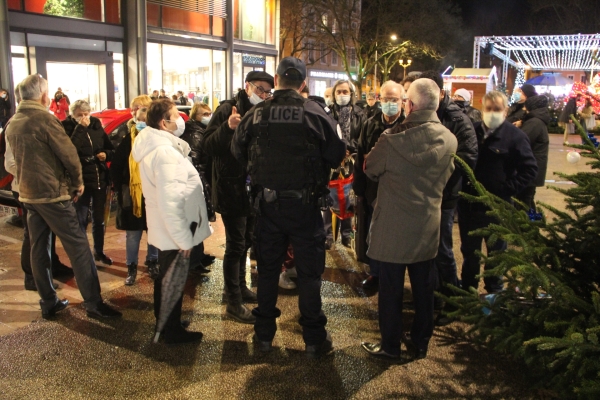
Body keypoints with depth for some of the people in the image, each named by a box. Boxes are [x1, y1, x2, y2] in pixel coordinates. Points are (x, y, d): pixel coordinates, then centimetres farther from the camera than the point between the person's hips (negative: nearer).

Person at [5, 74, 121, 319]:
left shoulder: (12, 124, 9)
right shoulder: (44, 118, -15)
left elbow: (17, 158, 17)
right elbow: (68, 153, -16)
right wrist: (78, 181, -1)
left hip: (28, 193, 8)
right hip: (52, 193, -8)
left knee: (38, 248, 11)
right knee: (78, 246, -3)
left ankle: (48, 303, 20)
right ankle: (93, 303, 0)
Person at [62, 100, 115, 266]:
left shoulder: (96, 126, 6)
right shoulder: (68, 128, -7)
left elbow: (110, 149, 13)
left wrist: (106, 154, -8)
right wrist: (80, 128, -24)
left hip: (100, 180, 5)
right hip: (81, 181, -4)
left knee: (99, 219, 16)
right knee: (81, 221, 1)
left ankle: (99, 252, 32)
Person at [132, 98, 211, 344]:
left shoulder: (155, 146, 8)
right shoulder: (164, 152, -25)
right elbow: (170, 202, -29)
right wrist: (184, 238, -24)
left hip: (165, 229, 10)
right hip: (174, 231, -10)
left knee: (166, 277, 22)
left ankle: (163, 324, 39)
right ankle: (173, 331, 23)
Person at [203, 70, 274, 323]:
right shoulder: (228, 109, -11)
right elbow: (209, 146, -19)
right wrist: (228, 127, -33)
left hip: (252, 188, 7)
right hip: (231, 188, -7)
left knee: (245, 242, 19)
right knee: (236, 245, -3)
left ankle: (240, 288, 35)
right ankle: (233, 303, 8)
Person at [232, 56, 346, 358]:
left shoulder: (256, 114, -4)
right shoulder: (315, 113, -10)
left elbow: (238, 152, 6)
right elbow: (336, 155, -6)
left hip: (267, 202, 2)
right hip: (304, 203, -2)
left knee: (267, 269, 15)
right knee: (309, 271, 9)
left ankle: (264, 333, 27)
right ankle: (314, 338, 18)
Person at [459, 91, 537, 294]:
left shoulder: (515, 136, -8)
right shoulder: (472, 131, 4)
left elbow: (530, 168, -10)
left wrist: (507, 189, -15)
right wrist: (463, 184, 1)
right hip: (469, 203, 4)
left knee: (496, 250, 13)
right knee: (469, 249, 17)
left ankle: (494, 291, 30)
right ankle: (467, 288, 34)